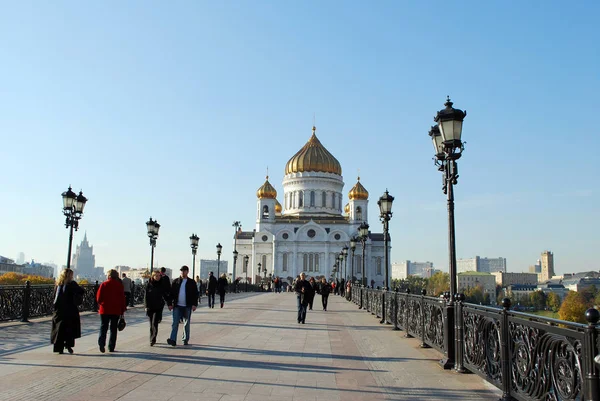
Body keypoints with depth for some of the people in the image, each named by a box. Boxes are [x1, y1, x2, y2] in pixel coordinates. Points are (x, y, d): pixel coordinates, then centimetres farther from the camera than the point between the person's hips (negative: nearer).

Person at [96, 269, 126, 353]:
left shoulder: (104, 284, -3)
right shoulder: (119, 285, -2)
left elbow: (98, 298, -3)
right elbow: (122, 298, 0)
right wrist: (123, 309, 9)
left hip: (104, 310, 0)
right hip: (116, 311, 0)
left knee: (103, 327, 8)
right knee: (113, 328, 10)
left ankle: (101, 343, -12)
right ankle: (111, 347, 9)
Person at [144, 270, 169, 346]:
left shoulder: (161, 285, 3)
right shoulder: (149, 285, 2)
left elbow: (165, 295, 10)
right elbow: (146, 296, 2)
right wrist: (146, 306, -5)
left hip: (158, 307, -1)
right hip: (150, 307, 1)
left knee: (154, 323, -14)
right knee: (151, 324, 9)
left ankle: (152, 339, -12)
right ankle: (152, 339, 22)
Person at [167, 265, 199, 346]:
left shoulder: (191, 282, 3)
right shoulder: (175, 281, 4)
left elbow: (195, 294, 3)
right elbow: (171, 293, 4)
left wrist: (195, 304, -5)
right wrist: (170, 304, -2)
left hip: (187, 306, 0)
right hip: (177, 306, 0)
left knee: (186, 324, 9)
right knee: (175, 323, -7)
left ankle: (185, 339, 19)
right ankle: (173, 340, -9)